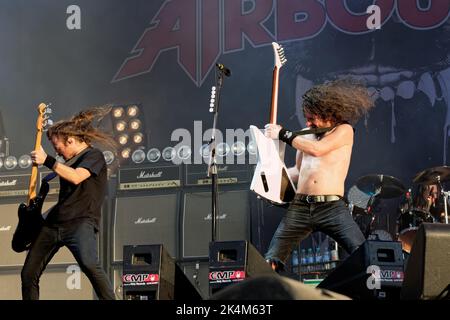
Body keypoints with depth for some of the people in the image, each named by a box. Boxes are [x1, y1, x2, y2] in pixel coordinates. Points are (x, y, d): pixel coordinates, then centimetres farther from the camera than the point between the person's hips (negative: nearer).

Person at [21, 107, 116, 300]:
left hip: (81, 222, -8)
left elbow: (76, 177, -20)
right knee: (28, 274, 3)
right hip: (53, 224, 8)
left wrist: (47, 160, -16)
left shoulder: (94, 156, -1)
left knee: (88, 264, -33)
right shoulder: (71, 161, 23)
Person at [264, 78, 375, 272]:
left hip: (332, 207, -4)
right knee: (271, 262, -11)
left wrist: (283, 134, -2)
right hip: (300, 207, 4)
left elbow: (317, 149, -11)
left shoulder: (344, 130, 5)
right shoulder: (307, 136, 21)